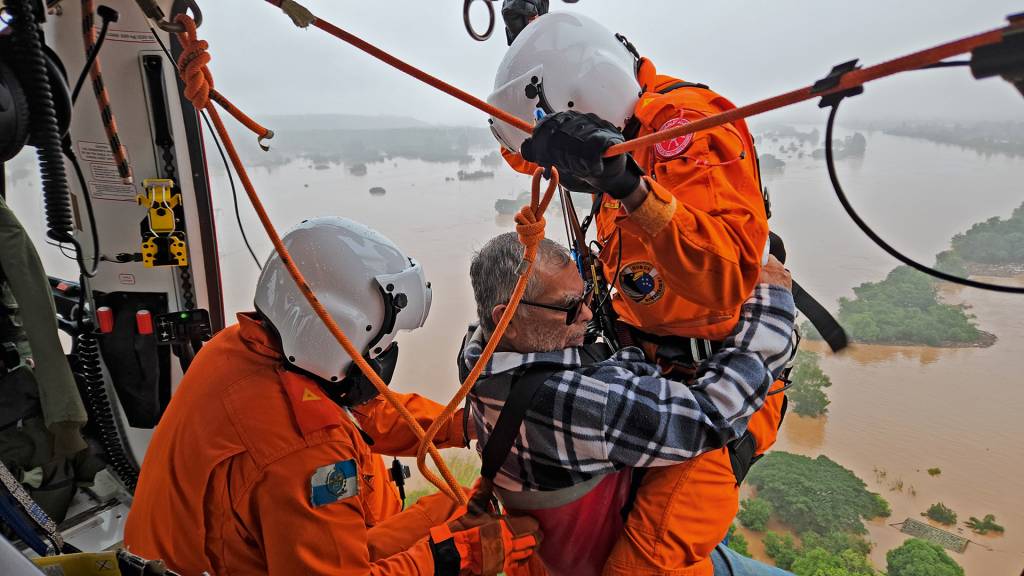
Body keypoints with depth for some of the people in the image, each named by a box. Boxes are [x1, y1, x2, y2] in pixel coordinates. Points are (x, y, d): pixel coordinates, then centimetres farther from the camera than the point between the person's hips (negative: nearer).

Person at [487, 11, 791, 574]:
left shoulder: (686, 123, -22)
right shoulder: (622, 123, 3)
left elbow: (728, 278, -34)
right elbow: (530, 151, 20)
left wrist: (632, 186, -44)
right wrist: (532, 46, 7)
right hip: (645, 368, 9)